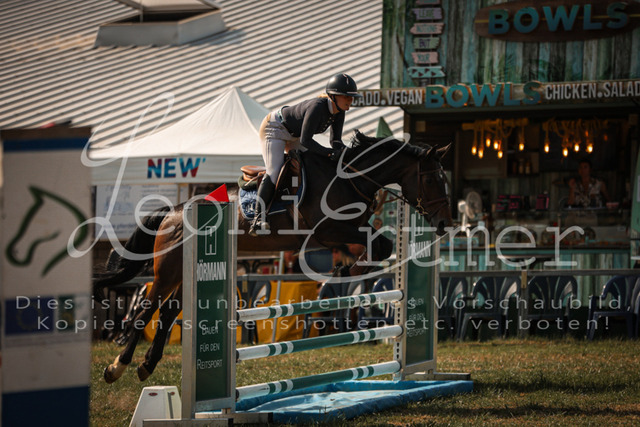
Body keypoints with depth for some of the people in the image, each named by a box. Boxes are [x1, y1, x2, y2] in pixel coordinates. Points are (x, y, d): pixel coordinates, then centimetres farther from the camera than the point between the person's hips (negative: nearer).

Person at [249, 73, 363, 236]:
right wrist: (330, 153, -39)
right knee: (275, 172, -21)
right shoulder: (317, 107, -36)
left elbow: (335, 140, -3)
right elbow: (305, 140, -35)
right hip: (274, 129, -10)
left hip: (293, 136, 10)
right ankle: (258, 219, -27)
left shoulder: (339, 112, -10)